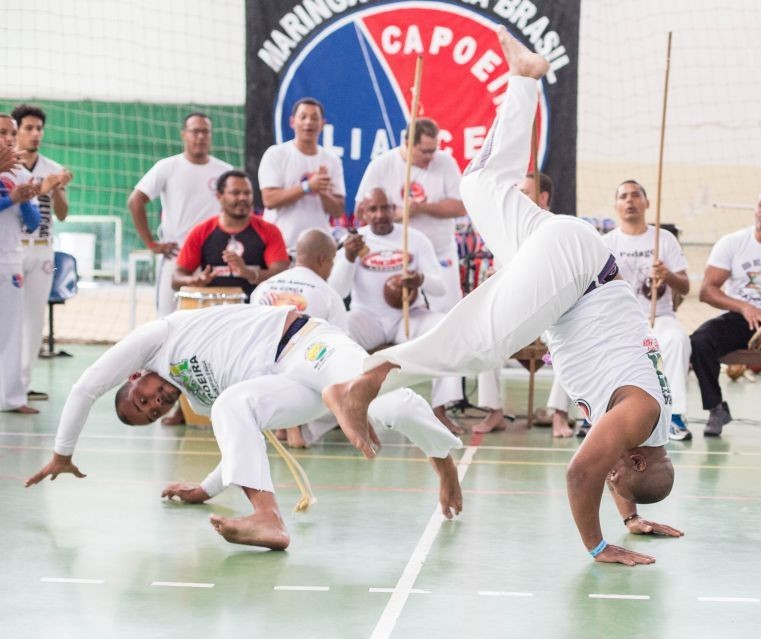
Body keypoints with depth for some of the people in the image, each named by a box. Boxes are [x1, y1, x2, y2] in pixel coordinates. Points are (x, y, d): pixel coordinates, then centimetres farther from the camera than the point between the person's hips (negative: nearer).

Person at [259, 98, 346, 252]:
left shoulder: (332, 161, 10)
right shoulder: (275, 154, 0)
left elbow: (338, 211, 7)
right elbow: (270, 199, -10)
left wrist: (323, 192, -13)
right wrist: (307, 187, -16)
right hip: (280, 245, -3)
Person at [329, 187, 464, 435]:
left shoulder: (416, 239, 1)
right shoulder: (354, 242, 0)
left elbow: (440, 287, -3)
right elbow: (337, 292, -9)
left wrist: (422, 280, -27)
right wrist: (348, 258, -27)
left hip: (409, 316, 1)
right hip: (367, 318, -1)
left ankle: (440, 410, -25)